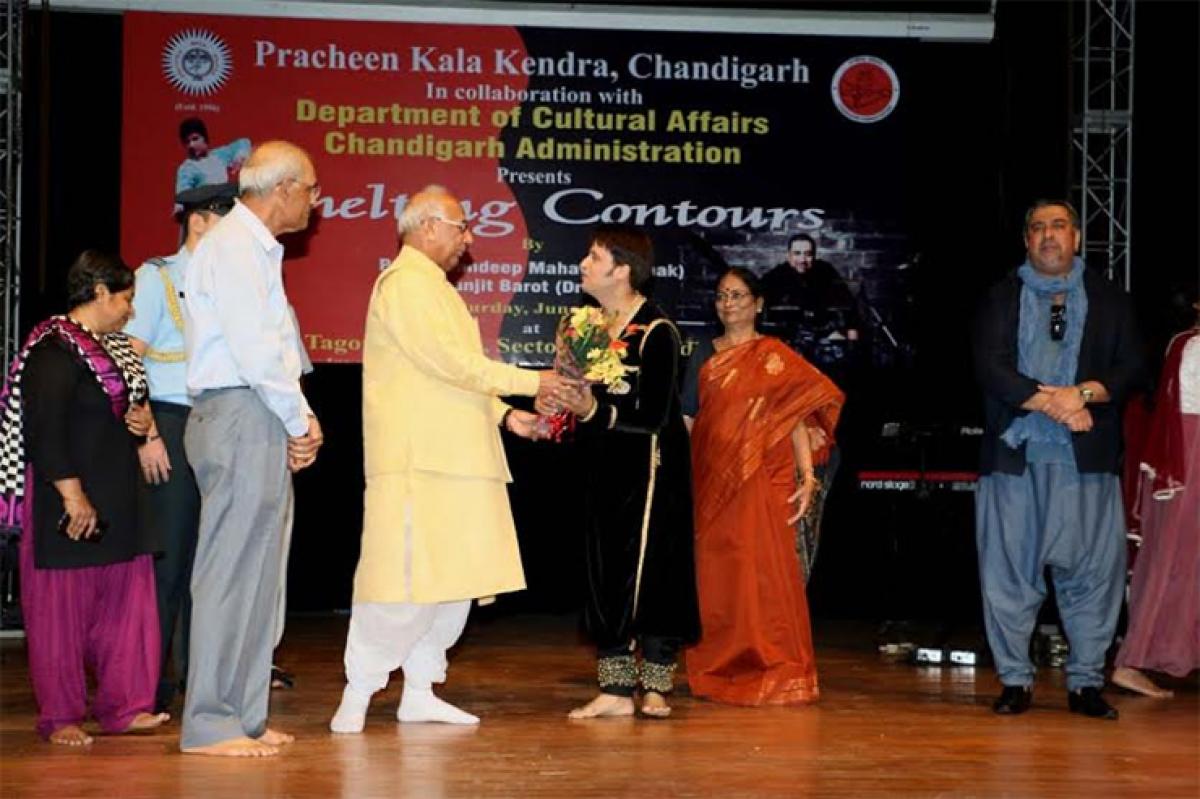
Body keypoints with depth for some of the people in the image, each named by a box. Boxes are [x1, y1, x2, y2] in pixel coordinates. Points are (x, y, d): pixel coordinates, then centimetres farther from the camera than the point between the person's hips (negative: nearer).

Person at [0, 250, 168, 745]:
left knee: (126, 602, 8)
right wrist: (72, 495, -23)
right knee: (63, 609, -1)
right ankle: (60, 717, 7)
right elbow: (45, 430, -19)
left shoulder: (113, 347, 16)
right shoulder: (54, 351, -13)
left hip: (120, 500, 9)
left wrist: (142, 419, 6)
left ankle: (122, 707, 15)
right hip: (70, 504, -9)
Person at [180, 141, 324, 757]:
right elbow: (255, 353, -19)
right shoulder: (234, 246, -12)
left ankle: (243, 716, 18)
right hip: (240, 414, -10)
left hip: (261, 421, 10)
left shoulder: (256, 247, 20)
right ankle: (209, 724, -3)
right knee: (231, 570, -7)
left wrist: (297, 420, 8)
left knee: (255, 572, 12)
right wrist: (299, 422, -9)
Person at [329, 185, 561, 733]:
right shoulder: (406, 282, -10)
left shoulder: (432, 286, 23)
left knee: (452, 580, 10)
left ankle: (419, 692, 16)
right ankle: (358, 693, -1)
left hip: (451, 459, 10)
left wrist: (504, 415, 12)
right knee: (404, 583, -10)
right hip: (415, 462, -10)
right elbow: (452, 361, -17)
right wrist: (533, 382, -11)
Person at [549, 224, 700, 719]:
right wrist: (558, 404, -2)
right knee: (604, 573, 6)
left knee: (649, 574, -2)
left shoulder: (656, 333, -15)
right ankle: (615, 690, 12)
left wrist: (594, 411, -27)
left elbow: (653, 418, -19)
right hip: (603, 468, 7)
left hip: (649, 469, -7)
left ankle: (656, 687, 8)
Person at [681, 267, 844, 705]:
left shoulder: (774, 356, 1)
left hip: (761, 480, -4)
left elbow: (799, 417, -6)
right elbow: (687, 419, 14)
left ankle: (773, 672, 1)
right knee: (714, 573, 6)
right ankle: (718, 671, 15)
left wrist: (807, 476, -16)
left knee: (763, 570, -6)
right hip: (710, 480, 4)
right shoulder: (704, 358, 14)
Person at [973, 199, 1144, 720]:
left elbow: (1131, 368, 4)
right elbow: (991, 367, -2)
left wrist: (1084, 393, -14)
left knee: (1094, 567, -2)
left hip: (1087, 459, 0)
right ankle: (1015, 679, 8)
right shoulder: (1001, 299, 12)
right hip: (1015, 456, 0)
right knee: (1009, 569, -1)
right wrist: (1053, 404, -13)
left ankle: (1085, 682, 6)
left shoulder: (1108, 300, 14)